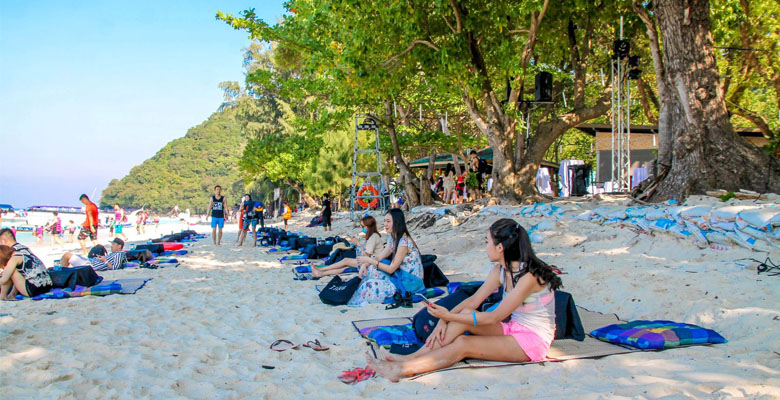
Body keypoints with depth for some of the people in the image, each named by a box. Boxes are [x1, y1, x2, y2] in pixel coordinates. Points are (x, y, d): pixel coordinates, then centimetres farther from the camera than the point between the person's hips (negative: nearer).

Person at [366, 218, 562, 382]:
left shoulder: (529, 276, -24)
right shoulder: (501, 269, 3)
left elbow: (494, 317, -22)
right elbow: (474, 300, 3)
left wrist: (450, 316, -21)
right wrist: (445, 319, -11)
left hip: (534, 339, -7)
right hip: (513, 329, 7)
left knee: (463, 344, -23)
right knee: (465, 314, -14)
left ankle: (404, 369, -20)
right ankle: (412, 358, -16)